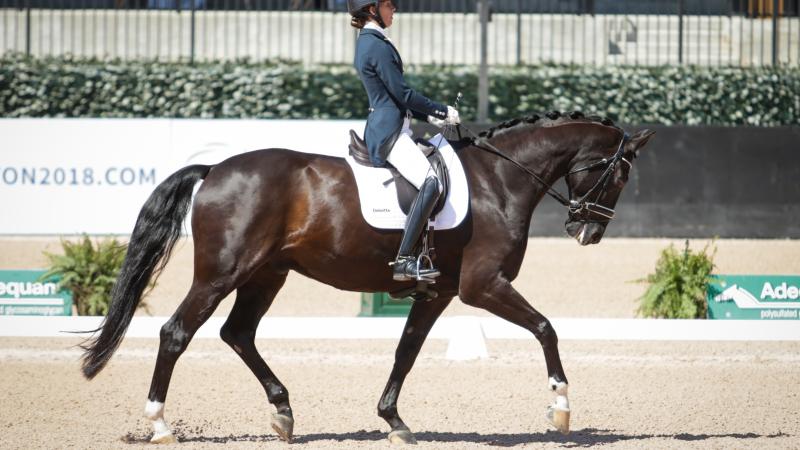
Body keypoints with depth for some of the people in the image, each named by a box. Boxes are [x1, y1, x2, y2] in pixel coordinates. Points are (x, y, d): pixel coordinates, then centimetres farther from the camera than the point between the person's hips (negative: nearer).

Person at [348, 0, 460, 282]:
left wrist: (431, 117, 15)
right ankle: (403, 261, -30)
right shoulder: (377, 45, -13)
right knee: (431, 183, -24)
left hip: (386, 129, 11)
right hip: (390, 131, -11)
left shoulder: (367, 42, 19)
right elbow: (402, 93, -13)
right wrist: (443, 112, -2)